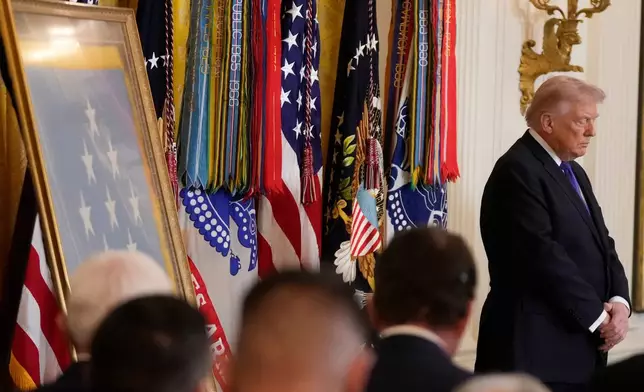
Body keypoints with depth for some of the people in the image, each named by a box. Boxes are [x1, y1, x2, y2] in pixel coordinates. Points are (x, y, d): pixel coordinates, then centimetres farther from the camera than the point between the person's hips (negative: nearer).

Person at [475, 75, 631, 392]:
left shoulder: (573, 172, 18)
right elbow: (543, 254, -19)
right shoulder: (518, 171, -12)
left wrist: (619, 301, -3)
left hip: (580, 345, 9)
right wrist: (598, 315, -14)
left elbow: (601, 244, 15)